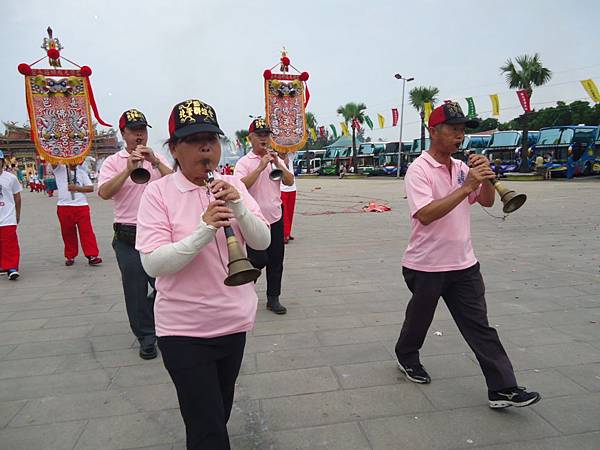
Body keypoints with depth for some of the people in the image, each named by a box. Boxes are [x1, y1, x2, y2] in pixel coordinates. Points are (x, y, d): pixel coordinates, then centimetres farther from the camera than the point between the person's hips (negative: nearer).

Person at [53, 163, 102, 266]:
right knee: (67, 233, 6)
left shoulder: (82, 171, 11)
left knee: (87, 231, -4)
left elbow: (91, 188, 5)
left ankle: (92, 256, -4)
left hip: (81, 206, 1)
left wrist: (76, 188, -8)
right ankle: (70, 257, 19)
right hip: (64, 206, -1)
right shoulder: (59, 169, 7)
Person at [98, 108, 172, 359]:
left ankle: (150, 313, 36)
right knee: (136, 291, 7)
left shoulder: (158, 159, 9)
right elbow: (104, 193, -13)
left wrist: (155, 162, -17)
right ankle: (146, 338, 23)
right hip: (128, 237, -1)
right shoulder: (113, 162, 2)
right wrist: (128, 169, -21)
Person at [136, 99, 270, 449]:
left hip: (234, 320, 5)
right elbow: (153, 264, -18)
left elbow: (263, 241, -5)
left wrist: (238, 207, -22)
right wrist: (205, 230, -30)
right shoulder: (159, 192, -11)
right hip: (184, 328, -4)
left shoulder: (232, 185, 0)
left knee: (221, 410, 25)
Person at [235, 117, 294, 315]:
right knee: (259, 260, -4)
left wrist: (278, 164, -11)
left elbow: (290, 182, 2)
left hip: (275, 219, 5)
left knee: (276, 261, 8)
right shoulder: (244, 162, -3)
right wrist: (261, 167, -23)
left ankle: (273, 298, 21)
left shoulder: (276, 160, 12)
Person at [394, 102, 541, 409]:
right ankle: (406, 357, 42)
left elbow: (486, 202, 13)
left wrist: (487, 177, -6)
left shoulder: (461, 167, 8)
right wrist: (467, 186, -27)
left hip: (464, 264, 6)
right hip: (426, 265, -5)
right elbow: (425, 214, -28)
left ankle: (503, 389, 14)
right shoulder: (419, 169, -14)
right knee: (419, 318, 15)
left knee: (480, 326, 7)